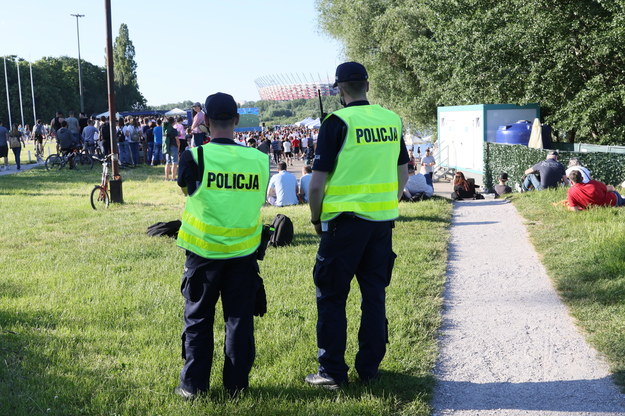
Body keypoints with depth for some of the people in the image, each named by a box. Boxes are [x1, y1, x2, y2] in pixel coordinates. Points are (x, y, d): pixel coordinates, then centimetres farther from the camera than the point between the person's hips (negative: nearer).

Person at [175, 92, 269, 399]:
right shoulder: (258, 159, -5)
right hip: (243, 253, 2)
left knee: (198, 319, 11)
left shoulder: (195, 156, -12)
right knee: (239, 319, 11)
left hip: (204, 252, -2)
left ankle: (194, 385, 17)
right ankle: (236, 384, 18)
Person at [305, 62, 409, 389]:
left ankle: (332, 372, 9)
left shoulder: (337, 122, -10)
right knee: (375, 294, 13)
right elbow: (402, 174, 14)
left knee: (332, 296, 6)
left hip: (346, 219, -5)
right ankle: (369, 367, 21)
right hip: (384, 220, 5)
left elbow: (317, 182, -11)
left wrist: (316, 218, 3)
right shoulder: (392, 120, 6)